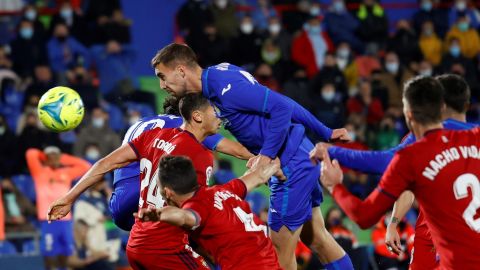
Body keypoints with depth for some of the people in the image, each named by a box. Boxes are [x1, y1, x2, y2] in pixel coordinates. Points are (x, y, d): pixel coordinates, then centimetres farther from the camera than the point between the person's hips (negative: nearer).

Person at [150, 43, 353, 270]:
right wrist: (325, 133, 15)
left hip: (292, 164, -10)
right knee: (316, 238, 16)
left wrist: (267, 154, -19)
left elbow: (281, 107, -25)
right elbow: (285, 103, 12)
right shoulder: (213, 84, 9)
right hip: (302, 157, 10)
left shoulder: (225, 87, -21)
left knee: (280, 250, -2)